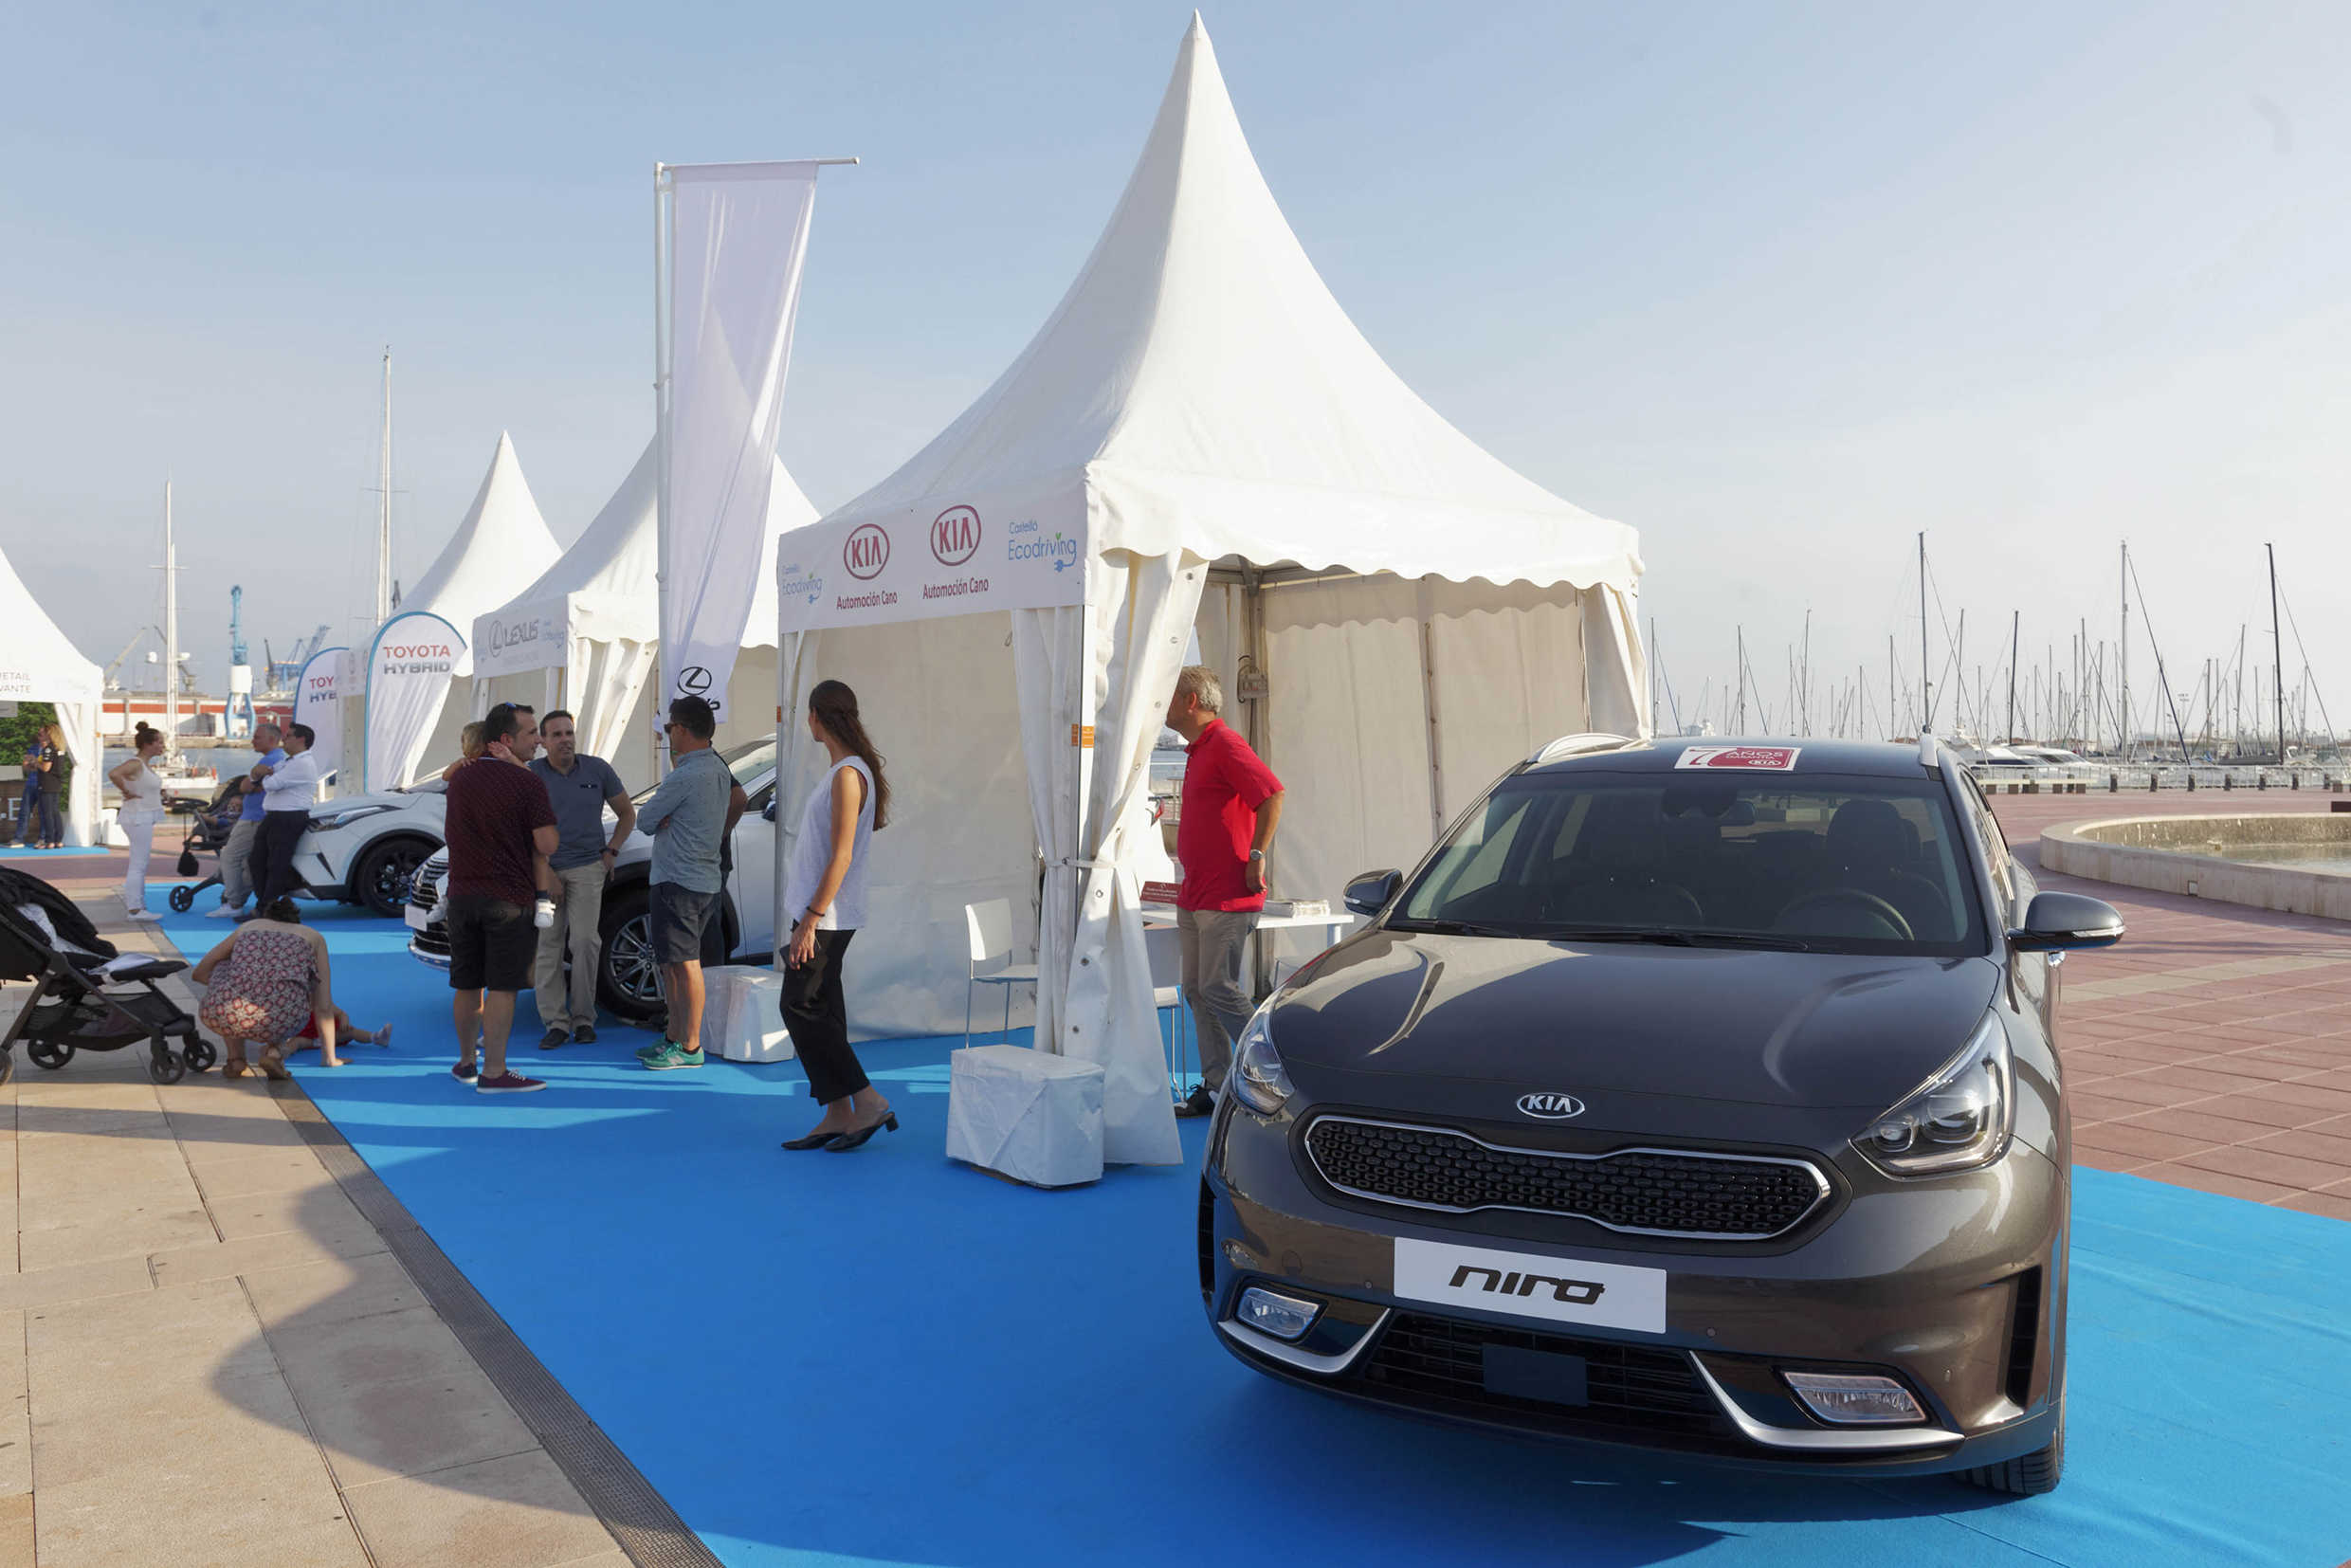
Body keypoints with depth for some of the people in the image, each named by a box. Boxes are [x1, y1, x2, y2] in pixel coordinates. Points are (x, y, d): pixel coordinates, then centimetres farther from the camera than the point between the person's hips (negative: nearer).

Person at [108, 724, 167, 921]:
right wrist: (127, 792, -22)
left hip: (145, 819, 10)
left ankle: (136, 905, 22)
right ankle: (134, 908, -5)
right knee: (138, 864, -8)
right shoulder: (135, 763, -16)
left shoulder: (144, 764, 13)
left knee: (140, 864, 15)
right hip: (138, 818, -10)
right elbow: (113, 774, -34)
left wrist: (158, 792, 15)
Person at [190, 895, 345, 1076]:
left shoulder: (247, 927, 31)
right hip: (281, 1020, -2)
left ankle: (235, 1059, 23)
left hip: (224, 1017, 2)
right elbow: (323, 1007, 24)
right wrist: (329, 1057, 34)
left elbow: (198, 973, 43)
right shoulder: (314, 937, 27)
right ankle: (274, 1050, 10)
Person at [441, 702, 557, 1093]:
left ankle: (467, 1061, 28)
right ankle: (493, 1072, -2)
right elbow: (547, 845, -15)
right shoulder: (526, 782, -12)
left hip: (462, 895, 6)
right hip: (509, 896, -6)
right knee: (502, 987, -3)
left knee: (467, 984, 15)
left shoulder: (460, 778, 9)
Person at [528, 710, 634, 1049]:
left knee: (585, 940, -12)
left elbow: (627, 813, 14)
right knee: (546, 945, -3)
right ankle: (555, 1022, 3)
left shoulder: (598, 769, 2)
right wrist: (546, 875, -7)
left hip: (586, 868, 0)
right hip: (544, 869, 1)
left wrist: (611, 852, 3)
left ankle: (583, 1018, -1)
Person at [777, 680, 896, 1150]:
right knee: (821, 1012, 9)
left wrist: (810, 920, -21)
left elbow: (841, 857, -21)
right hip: (819, 914, 9)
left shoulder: (848, 775, -16)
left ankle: (868, 1102, -3)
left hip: (826, 917, -9)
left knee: (801, 1009, -7)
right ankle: (837, 1115, 14)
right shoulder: (841, 771, 14)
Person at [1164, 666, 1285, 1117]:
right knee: (1197, 990, 9)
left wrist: (1257, 856, -21)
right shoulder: (1197, 751, 19)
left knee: (1218, 989, -8)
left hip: (1227, 897, -10)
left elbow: (1273, 795, -22)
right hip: (1195, 895, 10)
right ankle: (1215, 1087, 14)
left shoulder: (1225, 745, -12)